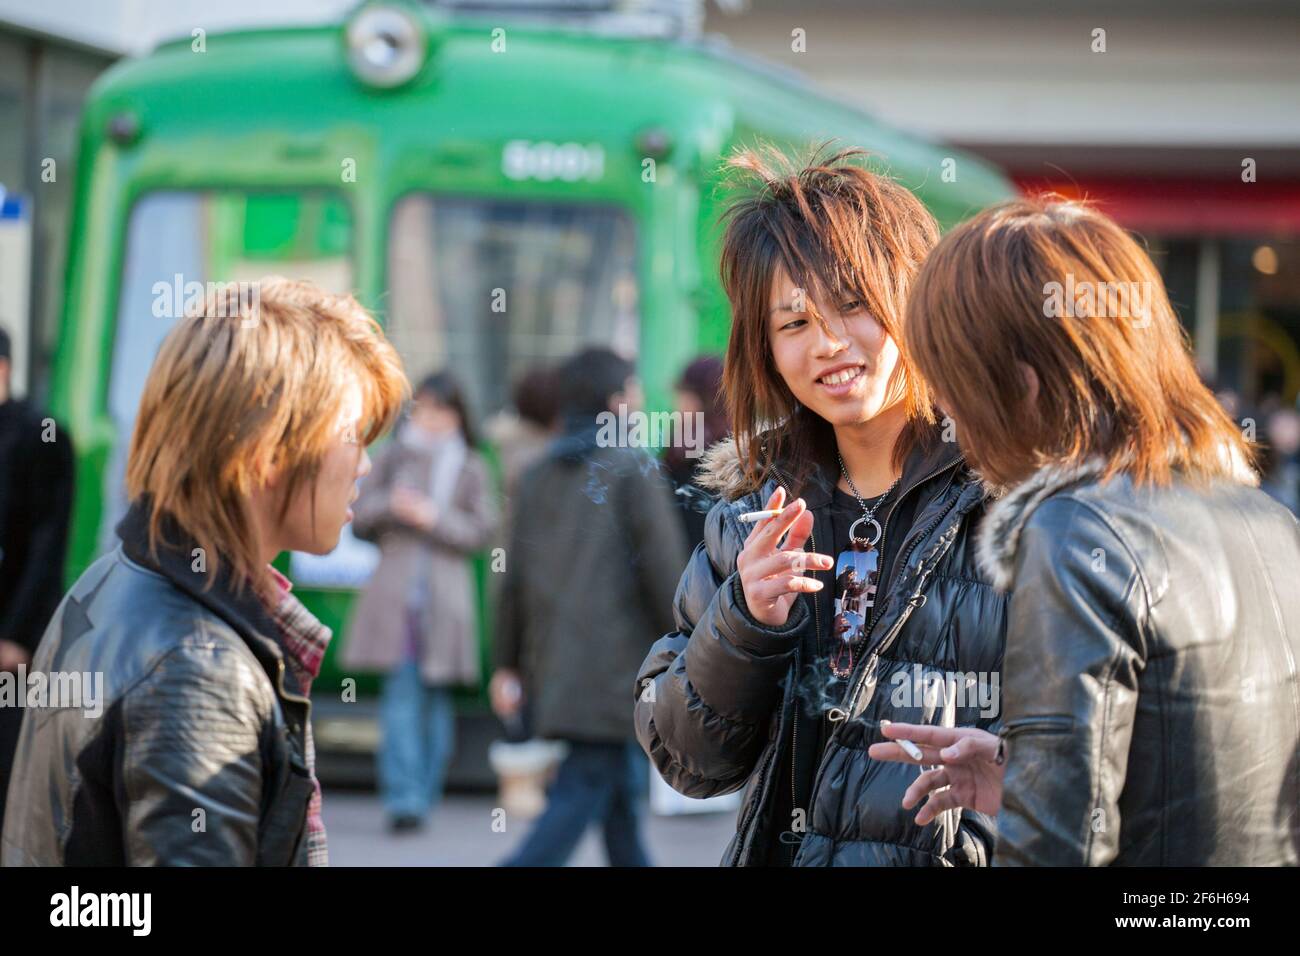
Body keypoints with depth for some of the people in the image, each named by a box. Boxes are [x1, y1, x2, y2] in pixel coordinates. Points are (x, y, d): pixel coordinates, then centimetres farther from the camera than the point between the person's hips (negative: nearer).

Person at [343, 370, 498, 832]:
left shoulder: (471, 468, 8)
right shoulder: (392, 456, 12)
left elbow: (482, 530, 2)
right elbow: (359, 516, 11)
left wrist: (433, 518, -11)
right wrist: (389, 504, -9)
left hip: (445, 594, 0)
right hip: (395, 591, 0)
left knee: (437, 695, 5)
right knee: (401, 691, -11)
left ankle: (425, 795, 14)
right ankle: (404, 798, -18)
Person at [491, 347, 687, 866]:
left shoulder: (539, 475, 13)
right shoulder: (634, 468, -7)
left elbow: (514, 575, 12)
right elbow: (664, 568, -11)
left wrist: (509, 664, 16)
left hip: (553, 666, 7)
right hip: (615, 671, -7)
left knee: (622, 796, 16)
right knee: (580, 797, -8)